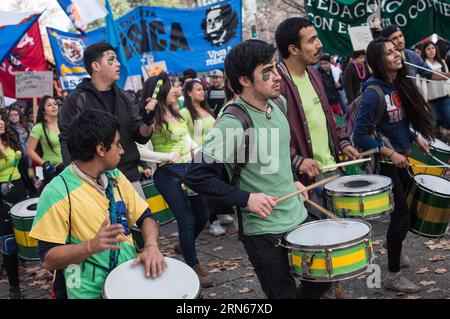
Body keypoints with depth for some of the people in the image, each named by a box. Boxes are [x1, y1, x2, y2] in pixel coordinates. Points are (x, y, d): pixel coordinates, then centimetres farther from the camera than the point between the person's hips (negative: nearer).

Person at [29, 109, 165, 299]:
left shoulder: (116, 177, 5)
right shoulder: (57, 193, -14)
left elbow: (146, 217, 8)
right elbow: (48, 259, -13)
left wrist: (151, 246, -10)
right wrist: (92, 246, -26)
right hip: (90, 292, -4)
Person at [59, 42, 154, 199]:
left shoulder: (126, 98, 10)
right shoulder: (77, 100, -4)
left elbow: (141, 137, 9)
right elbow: (68, 142, -6)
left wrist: (147, 121, -13)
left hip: (130, 179, 5)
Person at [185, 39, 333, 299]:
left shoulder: (278, 104, 2)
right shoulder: (233, 124, -23)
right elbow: (196, 176, -25)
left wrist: (292, 181, 10)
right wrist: (246, 198, -24)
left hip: (298, 217, 8)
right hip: (265, 233, -7)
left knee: (322, 280, 19)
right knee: (286, 294, 6)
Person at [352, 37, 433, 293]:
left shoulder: (402, 85, 3)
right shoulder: (373, 93, -22)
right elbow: (360, 135, -22)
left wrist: (416, 138, 7)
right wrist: (390, 153, -22)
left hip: (403, 158, 8)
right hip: (384, 163, -8)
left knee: (401, 212, 20)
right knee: (402, 215, -3)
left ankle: (396, 254, 42)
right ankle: (393, 276, 11)